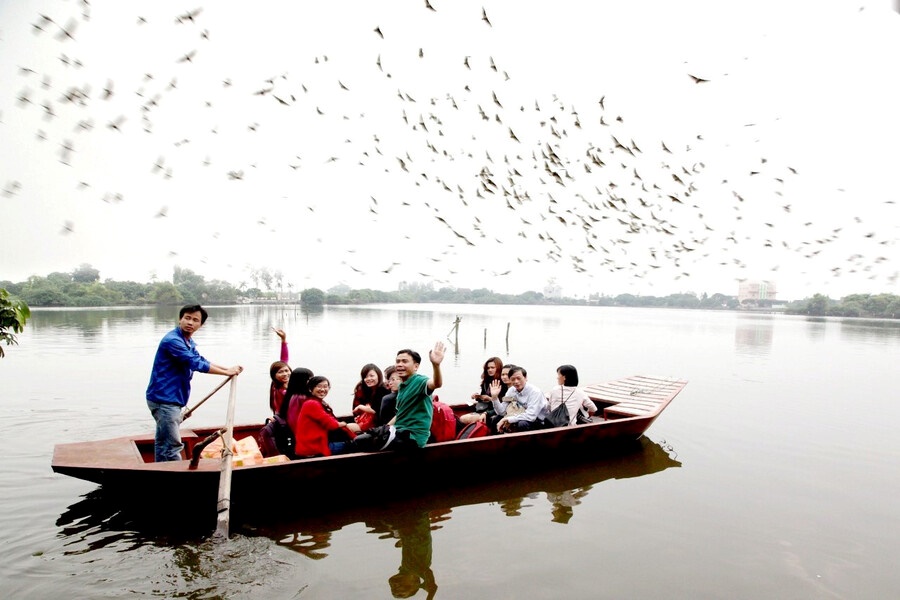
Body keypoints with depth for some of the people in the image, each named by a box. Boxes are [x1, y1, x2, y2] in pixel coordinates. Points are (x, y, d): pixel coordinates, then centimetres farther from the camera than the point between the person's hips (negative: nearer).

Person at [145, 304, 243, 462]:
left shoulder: (188, 341, 12)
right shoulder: (173, 340, -21)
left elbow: (201, 360, 19)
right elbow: (197, 364, -24)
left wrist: (228, 368, 8)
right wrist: (227, 372, -17)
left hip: (169, 400, 10)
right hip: (164, 400, -10)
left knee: (163, 443, 19)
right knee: (172, 446, -8)